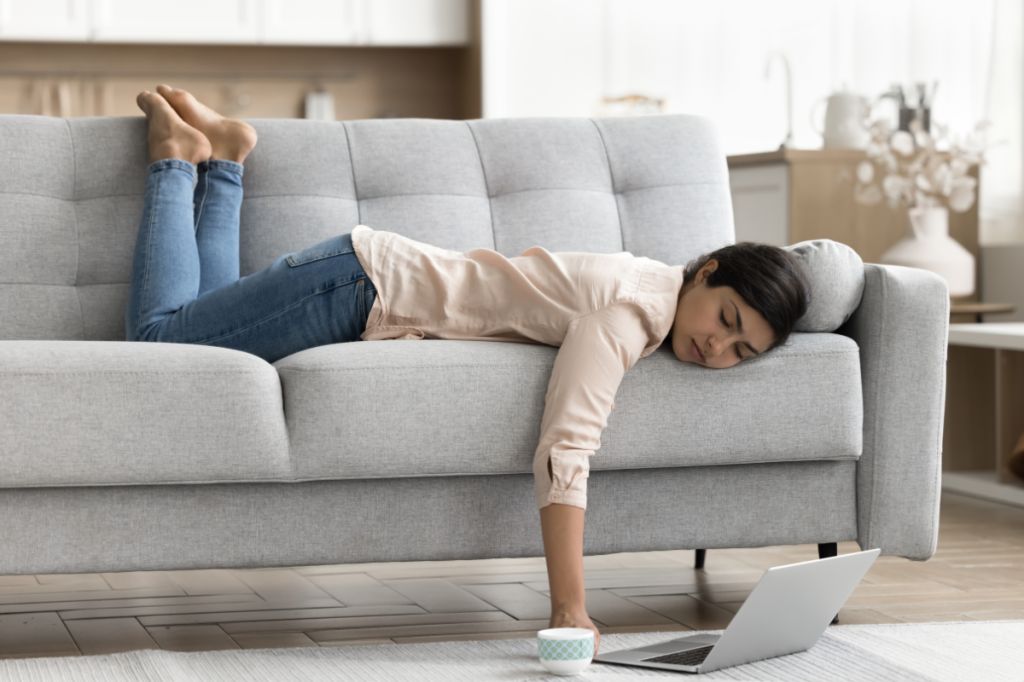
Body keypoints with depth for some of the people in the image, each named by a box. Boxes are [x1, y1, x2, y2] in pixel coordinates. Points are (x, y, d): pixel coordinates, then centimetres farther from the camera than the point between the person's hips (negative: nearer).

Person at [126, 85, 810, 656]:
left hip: (390, 273, 8)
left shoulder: (653, 286, -5)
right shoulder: (632, 310, -32)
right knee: (158, 332, 2)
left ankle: (221, 154, 31)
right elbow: (563, 452, -42)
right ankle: (176, 153, 17)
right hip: (361, 285, -8)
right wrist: (569, 611, -46)